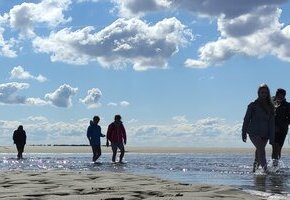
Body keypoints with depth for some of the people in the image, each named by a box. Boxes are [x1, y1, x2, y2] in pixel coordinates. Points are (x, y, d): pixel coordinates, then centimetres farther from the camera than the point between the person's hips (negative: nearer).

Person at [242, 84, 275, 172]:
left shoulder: (270, 107, 10)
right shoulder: (253, 105, 2)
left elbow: (272, 123, 8)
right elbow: (246, 119, 5)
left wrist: (272, 137, 1)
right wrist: (244, 133, 3)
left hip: (265, 133, 4)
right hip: (254, 132, -4)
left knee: (259, 152, 5)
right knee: (261, 150, -20)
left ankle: (254, 169, 19)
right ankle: (265, 170, -28)